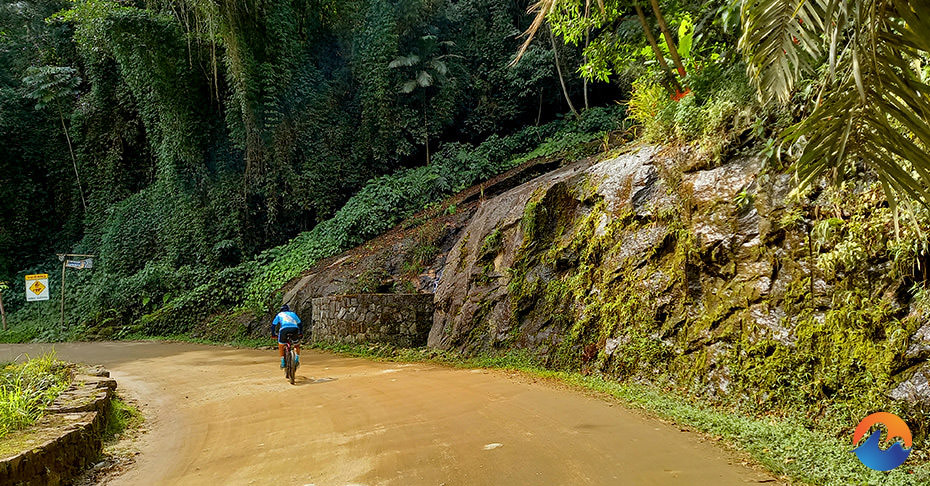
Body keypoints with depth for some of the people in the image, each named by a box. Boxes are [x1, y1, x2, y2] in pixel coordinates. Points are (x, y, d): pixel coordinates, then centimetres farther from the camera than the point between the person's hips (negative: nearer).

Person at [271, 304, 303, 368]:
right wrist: (301, 333, 42)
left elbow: (273, 325, 28)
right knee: (297, 345, 26)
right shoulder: (293, 314, 32)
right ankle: (297, 359, 11)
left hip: (284, 329, -1)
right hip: (294, 329, 1)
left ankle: (282, 362, 12)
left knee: (281, 346, 21)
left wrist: (273, 334, 38)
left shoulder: (279, 314, 29)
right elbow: (300, 324, 33)